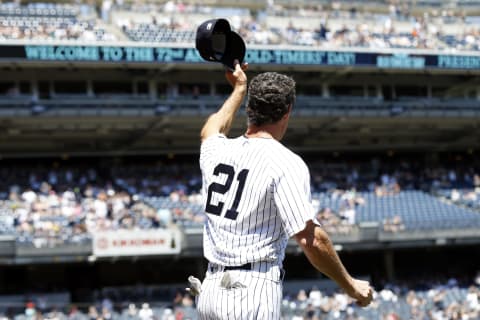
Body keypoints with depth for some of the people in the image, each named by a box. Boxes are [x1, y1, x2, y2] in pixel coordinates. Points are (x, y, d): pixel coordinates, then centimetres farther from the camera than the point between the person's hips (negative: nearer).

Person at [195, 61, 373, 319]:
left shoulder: (216, 151, 11)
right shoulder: (285, 162, -10)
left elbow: (211, 131, 40)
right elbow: (310, 239, -17)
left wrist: (239, 90, 52)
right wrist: (352, 287, -6)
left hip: (210, 289, 7)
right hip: (254, 294, -7)